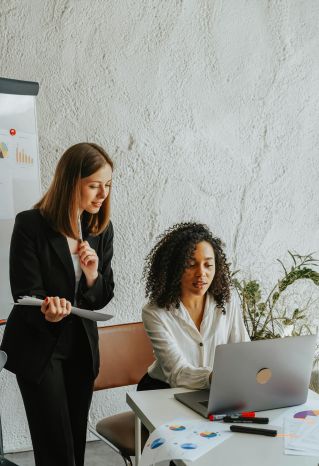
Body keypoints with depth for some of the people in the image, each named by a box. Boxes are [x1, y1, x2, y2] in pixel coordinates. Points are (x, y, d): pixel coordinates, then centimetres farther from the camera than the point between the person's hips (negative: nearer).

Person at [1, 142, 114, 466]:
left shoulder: (101, 228, 0)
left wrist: (92, 276, -19)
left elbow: (103, 298, 3)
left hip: (81, 345, 5)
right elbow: (26, 293, -15)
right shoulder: (30, 225, -15)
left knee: (77, 439, 12)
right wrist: (47, 312, -37)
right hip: (37, 347, -5)